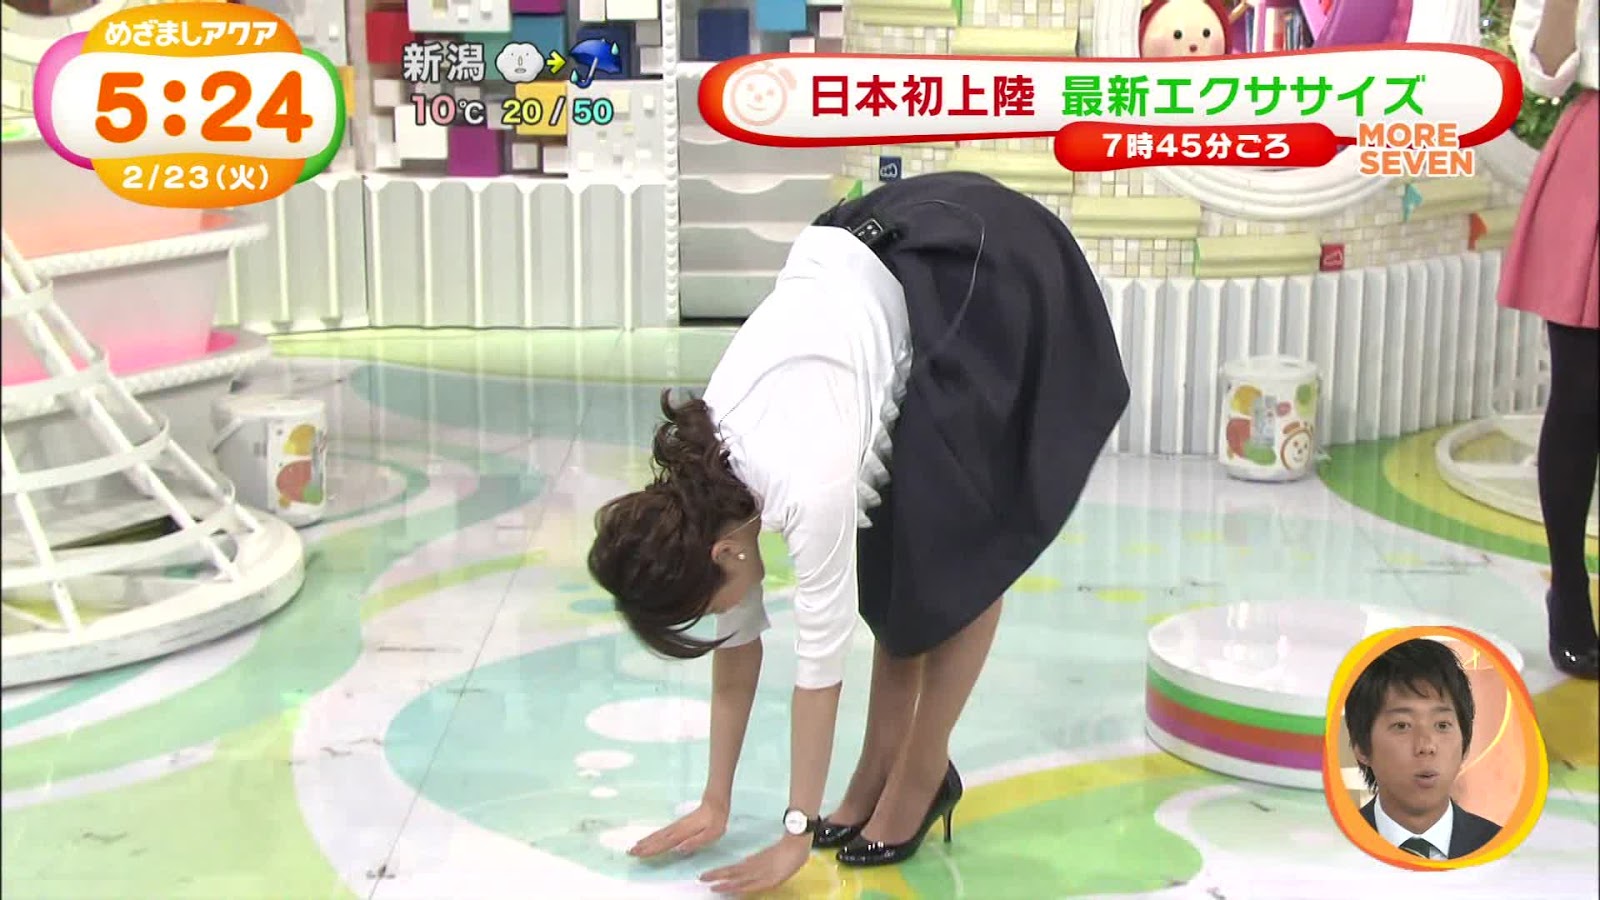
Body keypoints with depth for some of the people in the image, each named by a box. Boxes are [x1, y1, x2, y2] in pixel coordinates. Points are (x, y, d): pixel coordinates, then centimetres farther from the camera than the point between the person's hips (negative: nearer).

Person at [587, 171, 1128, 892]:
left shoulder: (807, 482, -29)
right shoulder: (706, 482, -7)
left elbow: (821, 659, -21)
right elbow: (737, 646, 3)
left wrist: (797, 836, -13)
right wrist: (716, 804, 8)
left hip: (993, 277, -7)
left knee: (956, 550, -5)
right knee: (888, 545, 4)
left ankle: (921, 777, 6)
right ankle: (879, 772, 12)